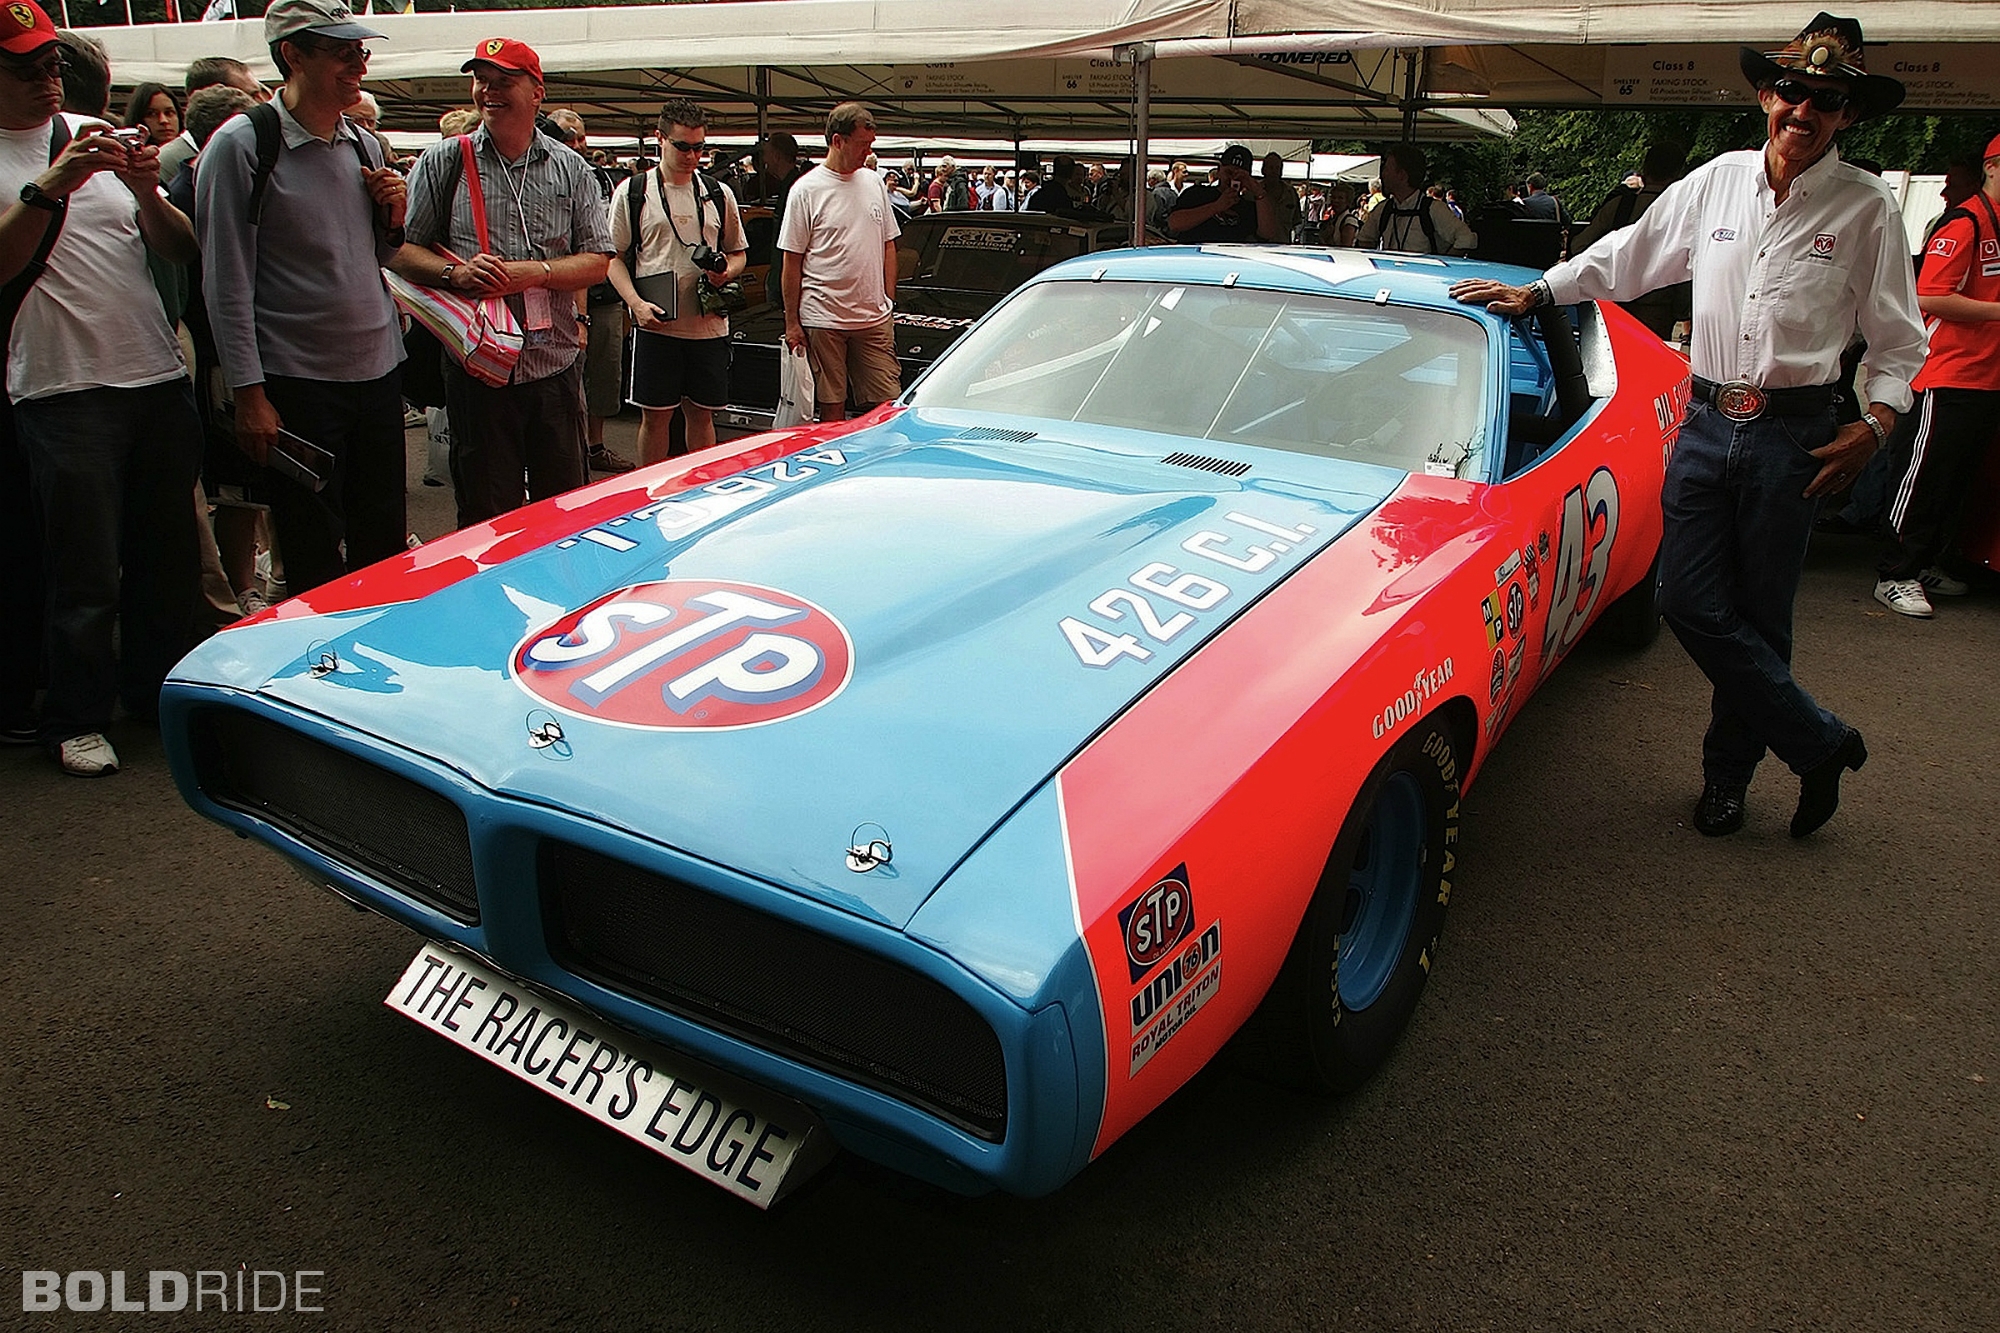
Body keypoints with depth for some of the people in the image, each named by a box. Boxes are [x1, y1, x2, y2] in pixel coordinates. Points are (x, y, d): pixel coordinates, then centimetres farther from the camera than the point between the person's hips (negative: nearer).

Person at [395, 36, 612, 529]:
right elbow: (400, 249, 4)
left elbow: (597, 261, 4)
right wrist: (454, 273, -15)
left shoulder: (570, 169, 9)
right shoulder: (443, 162, 6)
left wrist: (534, 273, -13)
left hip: (556, 364, 1)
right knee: (487, 517, 5)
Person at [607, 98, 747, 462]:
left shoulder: (719, 196, 12)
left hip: (709, 324, 3)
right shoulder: (632, 193, 3)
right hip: (657, 325, -2)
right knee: (655, 415, 2)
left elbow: (739, 253, 20)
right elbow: (613, 257, 3)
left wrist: (726, 272, -4)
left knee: (702, 415, 9)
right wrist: (636, 303, -13)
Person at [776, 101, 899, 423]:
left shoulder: (873, 182, 12)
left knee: (888, 405, 1)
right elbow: (792, 261, -4)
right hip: (824, 317, -4)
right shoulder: (807, 189, -4)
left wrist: (889, 302, 12)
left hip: (875, 318, 4)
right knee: (832, 408, 3)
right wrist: (791, 322, -6)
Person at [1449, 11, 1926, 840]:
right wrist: (1537, 291, 15)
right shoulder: (1716, 182, 6)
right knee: (1688, 602, -3)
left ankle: (1728, 772, 21)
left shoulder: (1867, 209, 0)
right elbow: (1628, 257, 18)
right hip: (1706, 423, 3)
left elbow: (1899, 342, 5)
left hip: (1794, 433, -2)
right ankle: (1821, 744, 14)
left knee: (1759, 617, 3)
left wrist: (1875, 427, -8)